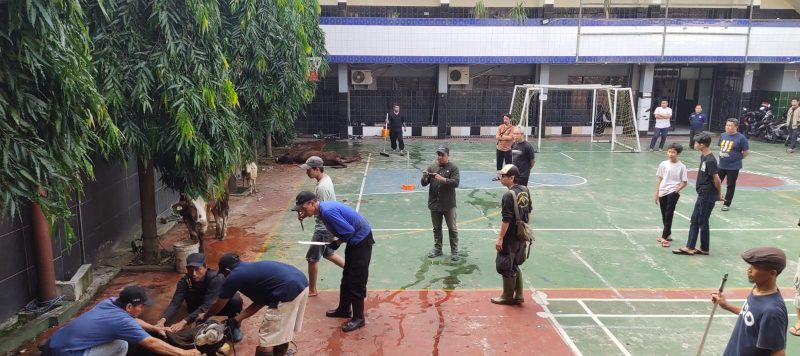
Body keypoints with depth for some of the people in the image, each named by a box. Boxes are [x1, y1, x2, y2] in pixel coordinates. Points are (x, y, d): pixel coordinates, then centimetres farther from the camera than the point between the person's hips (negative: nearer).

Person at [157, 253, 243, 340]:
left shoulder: (216, 278, -34)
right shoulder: (185, 281, -21)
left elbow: (207, 305, -41)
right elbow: (175, 303, -28)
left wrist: (184, 322, -49)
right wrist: (162, 320, -48)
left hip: (222, 306, -3)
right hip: (200, 307, 4)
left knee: (236, 299, -35)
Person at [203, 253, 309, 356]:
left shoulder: (233, 277, 7)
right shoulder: (252, 269, 28)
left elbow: (218, 305, 22)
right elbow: (260, 302, 31)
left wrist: (205, 316, 41)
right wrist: (237, 319, 37)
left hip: (288, 292, -9)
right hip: (302, 283, 9)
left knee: (266, 340, 6)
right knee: (282, 332, 27)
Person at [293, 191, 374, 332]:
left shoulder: (328, 211, -27)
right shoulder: (323, 208, 3)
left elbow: (349, 231, -28)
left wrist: (337, 243, -9)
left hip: (361, 240, -10)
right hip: (354, 240, 10)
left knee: (357, 281, -4)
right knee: (347, 277, 19)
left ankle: (358, 318, 6)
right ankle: (344, 309, 33)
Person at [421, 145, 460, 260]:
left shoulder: (453, 168, -5)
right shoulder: (432, 167, 6)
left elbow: (455, 182, -18)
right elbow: (424, 183, 4)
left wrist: (442, 179, -29)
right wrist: (424, 177, -18)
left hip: (448, 205, -4)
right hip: (434, 204, 4)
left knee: (452, 228, 4)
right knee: (436, 228, 15)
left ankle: (454, 251, 13)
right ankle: (437, 248, 27)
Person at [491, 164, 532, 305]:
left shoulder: (509, 196, -21)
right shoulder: (525, 190, 4)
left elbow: (506, 220, -22)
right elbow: (529, 211, 14)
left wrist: (500, 238, -16)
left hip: (510, 238, -8)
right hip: (522, 236, 9)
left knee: (505, 267, 6)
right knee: (515, 266, 20)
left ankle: (508, 297, 18)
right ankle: (518, 296, 25)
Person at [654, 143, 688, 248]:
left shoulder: (681, 166, -5)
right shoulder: (663, 164, 4)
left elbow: (684, 182, -2)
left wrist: (677, 189, -17)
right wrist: (656, 194, 9)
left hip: (673, 192, -4)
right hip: (663, 192, 4)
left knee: (669, 214, -12)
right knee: (664, 215, 14)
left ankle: (664, 237, -11)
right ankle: (668, 234, 31)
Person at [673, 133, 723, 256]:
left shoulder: (710, 160, -21)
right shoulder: (703, 157, 7)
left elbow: (716, 179, -19)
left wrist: (718, 193, -6)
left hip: (708, 196, -9)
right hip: (702, 194, 9)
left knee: (702, 222, 2)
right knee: (694, 220, 13)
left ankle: (704, 249, 14)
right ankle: (690, 247, 19)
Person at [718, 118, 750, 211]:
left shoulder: (741, 138, -13)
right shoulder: (722, 135, 3)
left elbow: (746, 152, -7)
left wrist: (737, 158, -1)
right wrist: (722, 155, 8)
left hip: (733, 167, -5)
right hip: (721, 165, 5)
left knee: (730, 186, 6)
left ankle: (726, 204, 18)